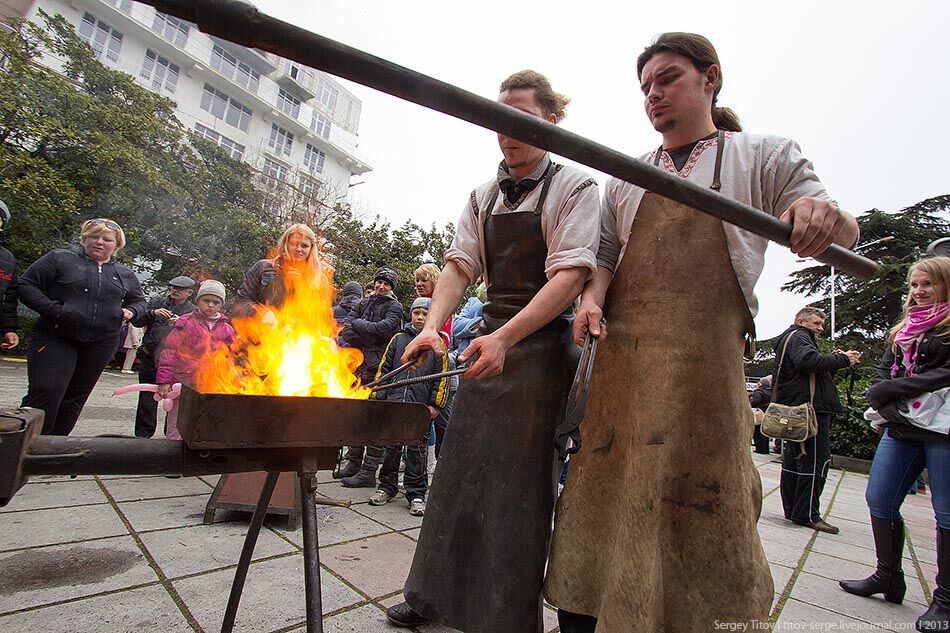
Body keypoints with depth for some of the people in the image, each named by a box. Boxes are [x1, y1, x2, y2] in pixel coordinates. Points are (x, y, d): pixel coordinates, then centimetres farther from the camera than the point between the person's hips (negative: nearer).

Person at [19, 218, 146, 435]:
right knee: (47, 392, -15)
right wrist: (53, 309, -15)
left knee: (75, 397, 10)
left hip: (100, 345, 4)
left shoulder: (125, 275, 15)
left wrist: (131, 311, 1)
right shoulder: (60, 258, 4)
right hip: (55, 338, -3)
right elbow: (26, 285, 0)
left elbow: (139, 300, 24)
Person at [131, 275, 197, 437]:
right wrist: (152, 313, -13)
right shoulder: (157, 303, 11)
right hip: (150, 358, 2)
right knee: (147, 398, 8)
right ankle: (143, 433, 19)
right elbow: (136, 321, 5)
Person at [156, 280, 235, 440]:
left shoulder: (227, 330, 9)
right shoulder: (185, 323, -1)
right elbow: (169, 352, -2)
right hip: (184, 384, -3)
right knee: (177, 430, 5)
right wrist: (164, 380, -5)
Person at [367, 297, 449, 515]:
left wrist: (436, 405, -3)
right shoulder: (398, 339, 11)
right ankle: (387, 486, 27)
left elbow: (442, 377, 2)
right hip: (394, 402, 3)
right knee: (391, 445, 11)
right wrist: (379, 397, 6)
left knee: (416, 449, 3)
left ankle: (416, 494, 14)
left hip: (420, 406, -2)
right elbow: (384, 369, 13)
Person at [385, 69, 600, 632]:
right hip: (490, 340, 6)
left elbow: (569, 276, -16)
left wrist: (504, 339, -27)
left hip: (542, 343, -5)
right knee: (460, 473, 12)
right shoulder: (484, 197, 13)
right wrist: (433, 326, -13)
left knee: (519, 485, -1)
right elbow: (460, 267, 5)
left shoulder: (574, 187, -4)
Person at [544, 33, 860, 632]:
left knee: (703, 505, 4)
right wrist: (592, 294, -7)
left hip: (705, 364, -2)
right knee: (603, 494, 4)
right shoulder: (625, 177, 18)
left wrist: (825, 216, -21)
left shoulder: (765, 155, 11)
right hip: (622, 359, 3)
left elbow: (843, 231, 5)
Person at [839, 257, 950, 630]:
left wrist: (894, 389, -12)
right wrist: (892, 405, -4)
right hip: (901, 428, 6)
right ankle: (888, 578, 22)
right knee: (879, 500, 7)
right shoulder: (904, 328, 18)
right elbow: (882, 372, 13)